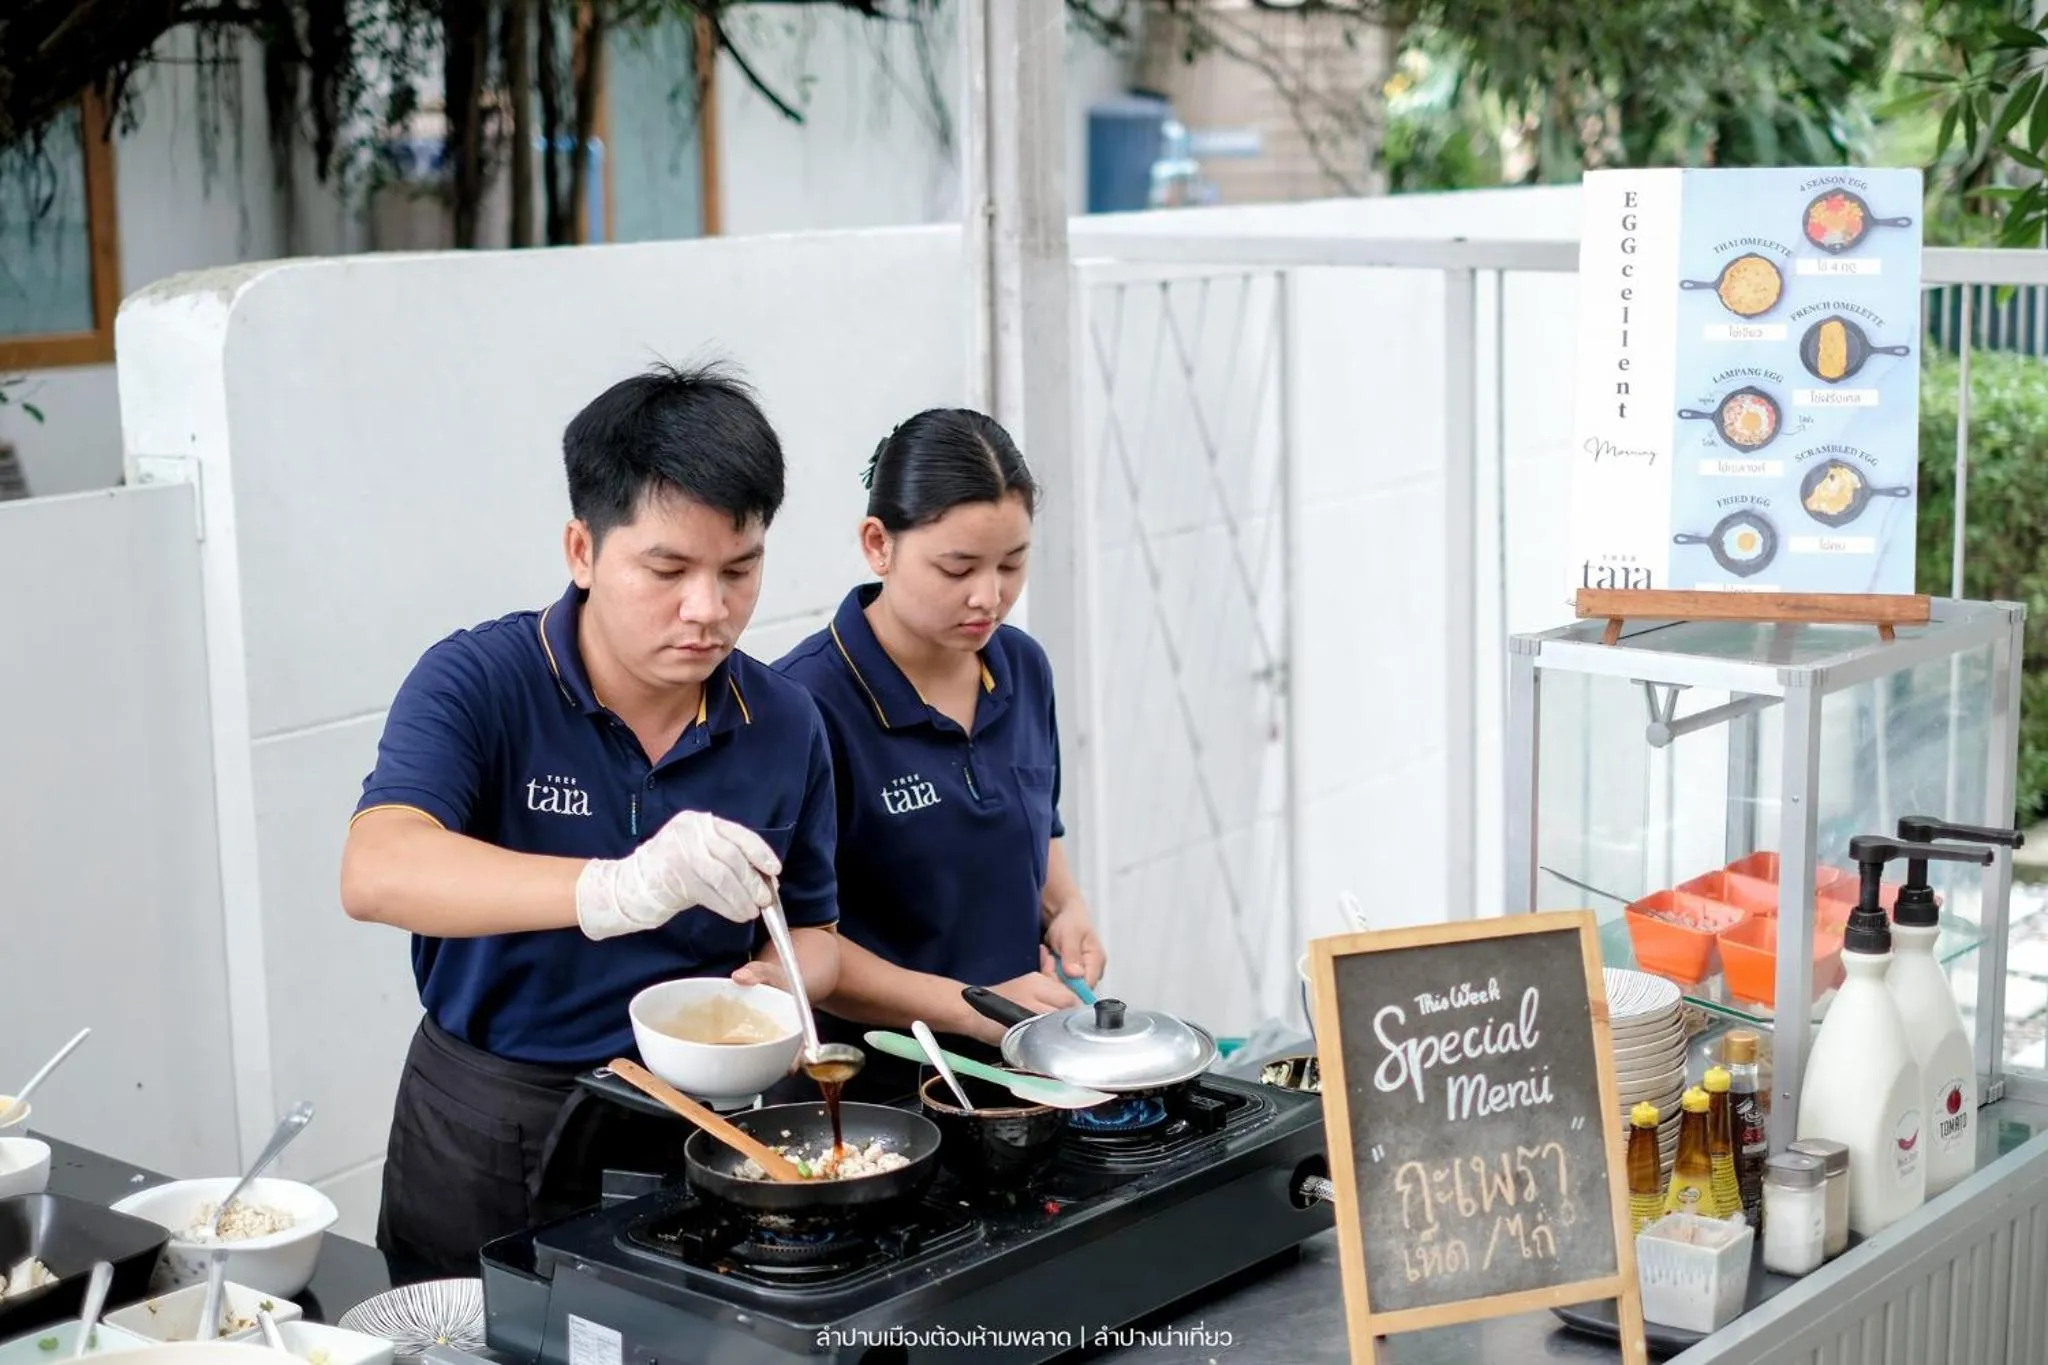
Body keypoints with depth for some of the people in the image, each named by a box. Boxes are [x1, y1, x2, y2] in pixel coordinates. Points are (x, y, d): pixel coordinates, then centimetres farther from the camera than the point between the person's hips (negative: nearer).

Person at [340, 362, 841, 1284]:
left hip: (692, 1136, 3)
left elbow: (811, 931, 10)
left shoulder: (784, 723, -3)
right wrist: (614, 891, -47)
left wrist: (777, 984, -15)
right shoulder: (479, 681, -15)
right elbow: (377, 872, -32)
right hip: (488, 1146, -2)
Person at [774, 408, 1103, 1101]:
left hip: (1018, 1070, 6)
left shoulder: (1022, 668, 8)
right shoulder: (807, 700, -14)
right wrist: (973, 1008, -18)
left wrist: (1065, 908, 6)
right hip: (870, 1085, -6)